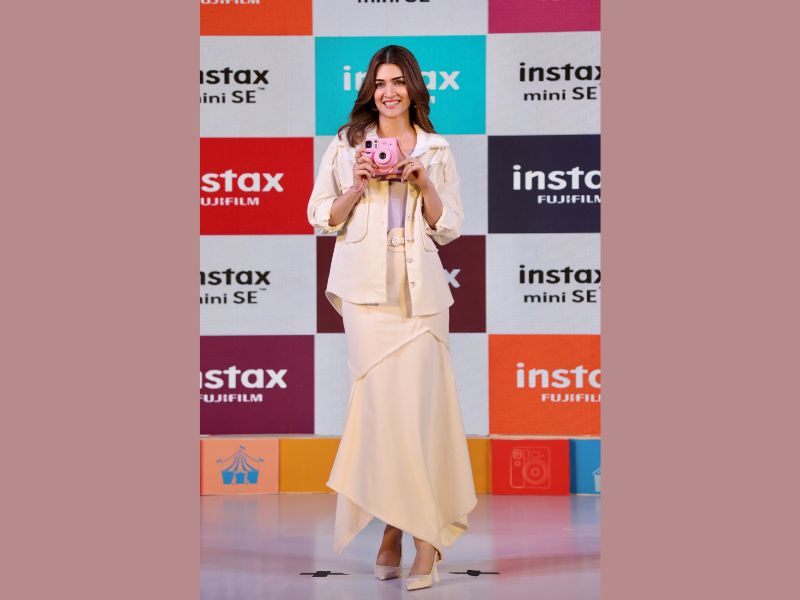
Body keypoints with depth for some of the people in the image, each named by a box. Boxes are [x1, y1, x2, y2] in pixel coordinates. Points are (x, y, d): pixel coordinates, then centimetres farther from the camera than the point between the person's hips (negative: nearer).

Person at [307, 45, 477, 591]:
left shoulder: (436, 151, 12)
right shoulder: (347, 145, 11)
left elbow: (449, 229, 11)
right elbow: (321, 218, 10)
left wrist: (425, 185, -5)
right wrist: (356, 188, -6)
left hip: (420, 288, 1)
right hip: (368, 288, 0)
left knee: (419, 402, -7)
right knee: (382, 401, -5)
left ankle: (400, 528, -2)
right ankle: (419, 532, 6)